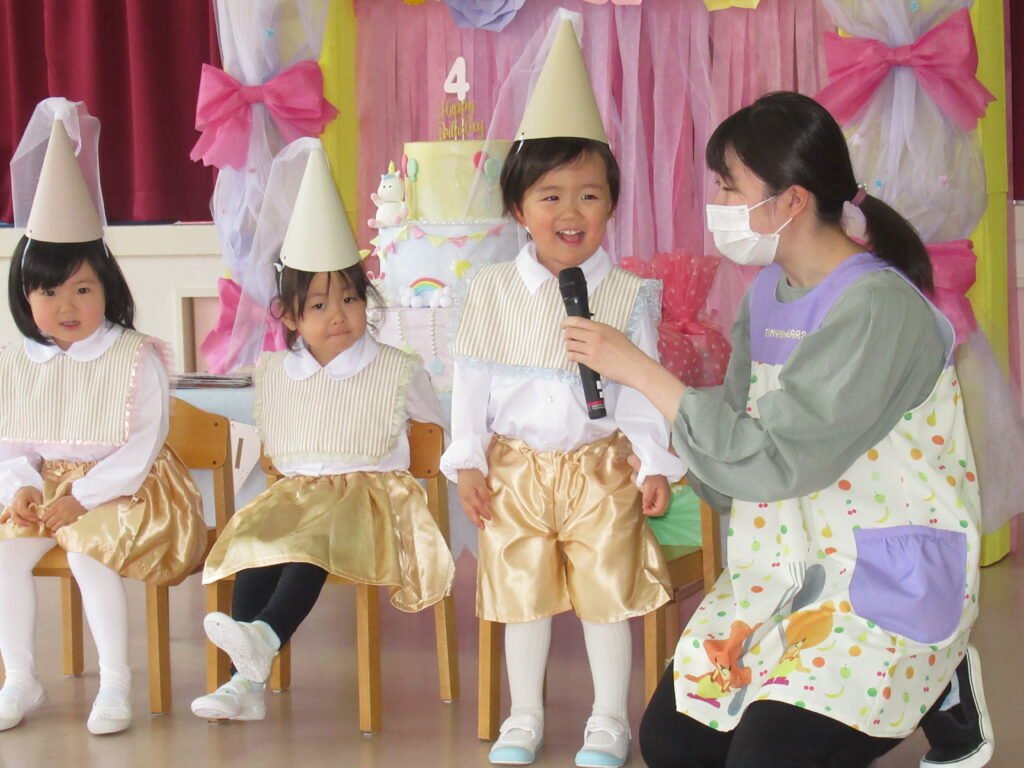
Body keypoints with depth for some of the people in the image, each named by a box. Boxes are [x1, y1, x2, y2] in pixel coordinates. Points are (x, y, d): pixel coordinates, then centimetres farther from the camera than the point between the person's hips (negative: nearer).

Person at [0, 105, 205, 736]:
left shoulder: (135, 358, -10)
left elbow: (145, 443, -13)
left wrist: (82, 496, -20)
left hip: (120, 488, -5)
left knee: (89, 550, -30)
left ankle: (116, 678, -14)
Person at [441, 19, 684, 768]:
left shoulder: (628, 294, -4)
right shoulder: (491, 290, -1)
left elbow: (641, 389, -2)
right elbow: (472, 380, 1)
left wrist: (655, 463, -7)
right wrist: (468, 461, -3)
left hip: (601, 464, -1)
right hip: (518, 465, 1)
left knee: (608, 592, 6)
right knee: (522, 592, 12)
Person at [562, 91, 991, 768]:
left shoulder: (877, 308, -22)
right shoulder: (770, 289, 5)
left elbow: (770, 458, -25)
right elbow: (740, 431, 9)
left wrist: (640, 371, -20)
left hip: (888, 579, -8)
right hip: (788, 560, 8)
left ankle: (933, 692, 6)